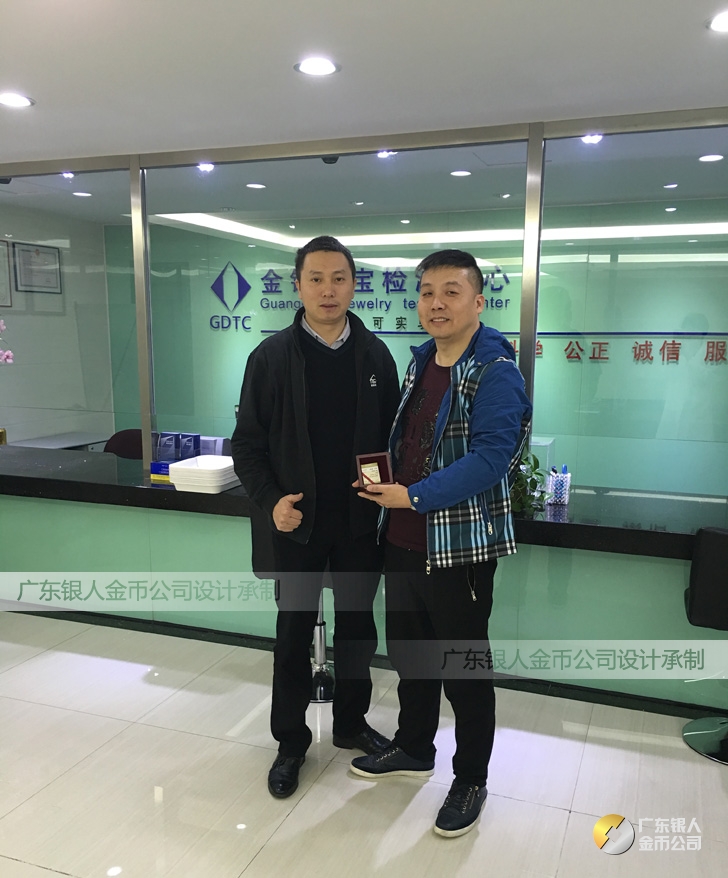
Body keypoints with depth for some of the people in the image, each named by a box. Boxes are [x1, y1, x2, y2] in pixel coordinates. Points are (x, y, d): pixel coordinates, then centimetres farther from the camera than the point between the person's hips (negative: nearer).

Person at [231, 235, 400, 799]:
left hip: (361, 522, 2)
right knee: (294, 633, 11)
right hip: (297, 524, -2)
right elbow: (248, 442, -3)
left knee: (357, 627, 16)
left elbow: (394, 432, 6)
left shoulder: (375, 355, 1)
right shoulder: (272, 356, -5)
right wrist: (270, 500, -15)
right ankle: (291, 741, 30)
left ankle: (351, 723, 38)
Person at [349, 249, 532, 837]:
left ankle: (471, 779, 31)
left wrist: (415, 496, -26)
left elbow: (491, 455, -25)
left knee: (464, 669, 9)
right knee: (409, 652, 22)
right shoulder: (419, 363, 10)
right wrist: (384, 483, 2)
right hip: (404, 540, 8)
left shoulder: (495, 373, -15)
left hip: (460, 546, -7)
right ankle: (414, 750, 44)